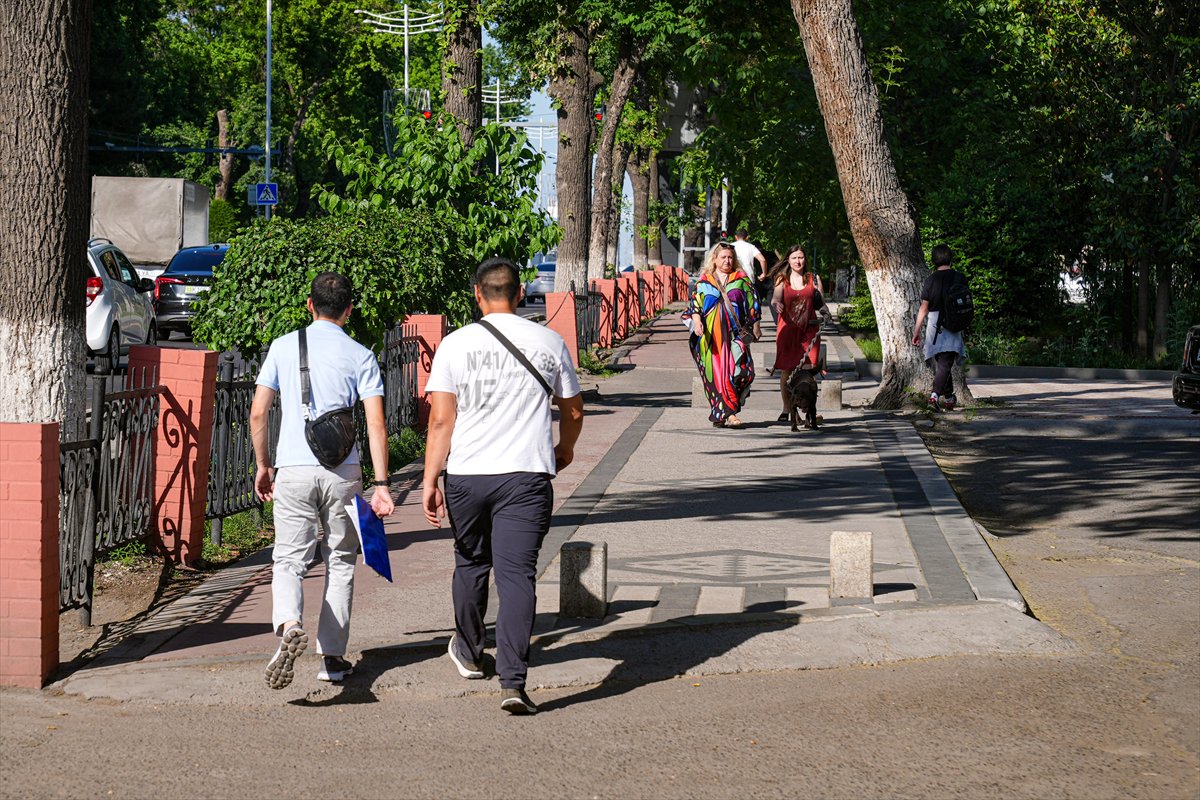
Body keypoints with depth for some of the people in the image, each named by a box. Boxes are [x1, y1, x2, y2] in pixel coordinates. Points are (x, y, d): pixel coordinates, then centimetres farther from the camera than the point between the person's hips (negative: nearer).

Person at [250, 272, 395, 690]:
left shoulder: (284, 347, 5)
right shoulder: (360, 356, 2)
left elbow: (258, 413, 4)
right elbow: (376, 425, -6)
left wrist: (263, 466, 16)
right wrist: (381, 484, -5)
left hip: (293, 470, 0)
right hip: (343, 471, 0)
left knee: (289, 559, 4)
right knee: (340, 562, 13)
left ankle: (289, 626, -26)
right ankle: (332, 656, 14)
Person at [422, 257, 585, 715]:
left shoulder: (456, 344, -1)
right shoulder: (549, 342, 3)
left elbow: (440, 420, -5)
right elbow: (573, 412, 14)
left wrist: (431, 479, -1)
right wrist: (565, 450, 34)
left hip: (467, 475, 1)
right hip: (527, 474, -1)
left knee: (470, 562, 21)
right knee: (517, 574, -4)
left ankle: (468, 652, 41)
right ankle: (513, 682, -14)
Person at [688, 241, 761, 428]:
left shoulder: (741, 280, 11)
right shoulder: (704, 281, 11)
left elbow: (752, 304, 13)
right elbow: (695, 304, 5)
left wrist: (755, 326, 9)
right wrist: (697, 321, -12)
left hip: (734, 334, 0)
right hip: (711, 334, 0)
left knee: (738, 370, -13)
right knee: (716, 372, -3)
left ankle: (721, 412, -6)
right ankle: (728, 413, 2)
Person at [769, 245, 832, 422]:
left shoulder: (813, 279, 9)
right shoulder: (782, 280, 5)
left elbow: (821, 303, 11)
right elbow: (776, 297, -11)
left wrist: (826, 313, -10)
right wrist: (776, 304, -35)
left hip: (809, 329, 1)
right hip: (787, 328, 0)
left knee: (808, 370, -8)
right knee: (786, 370, 0)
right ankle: (786, 410, 10)